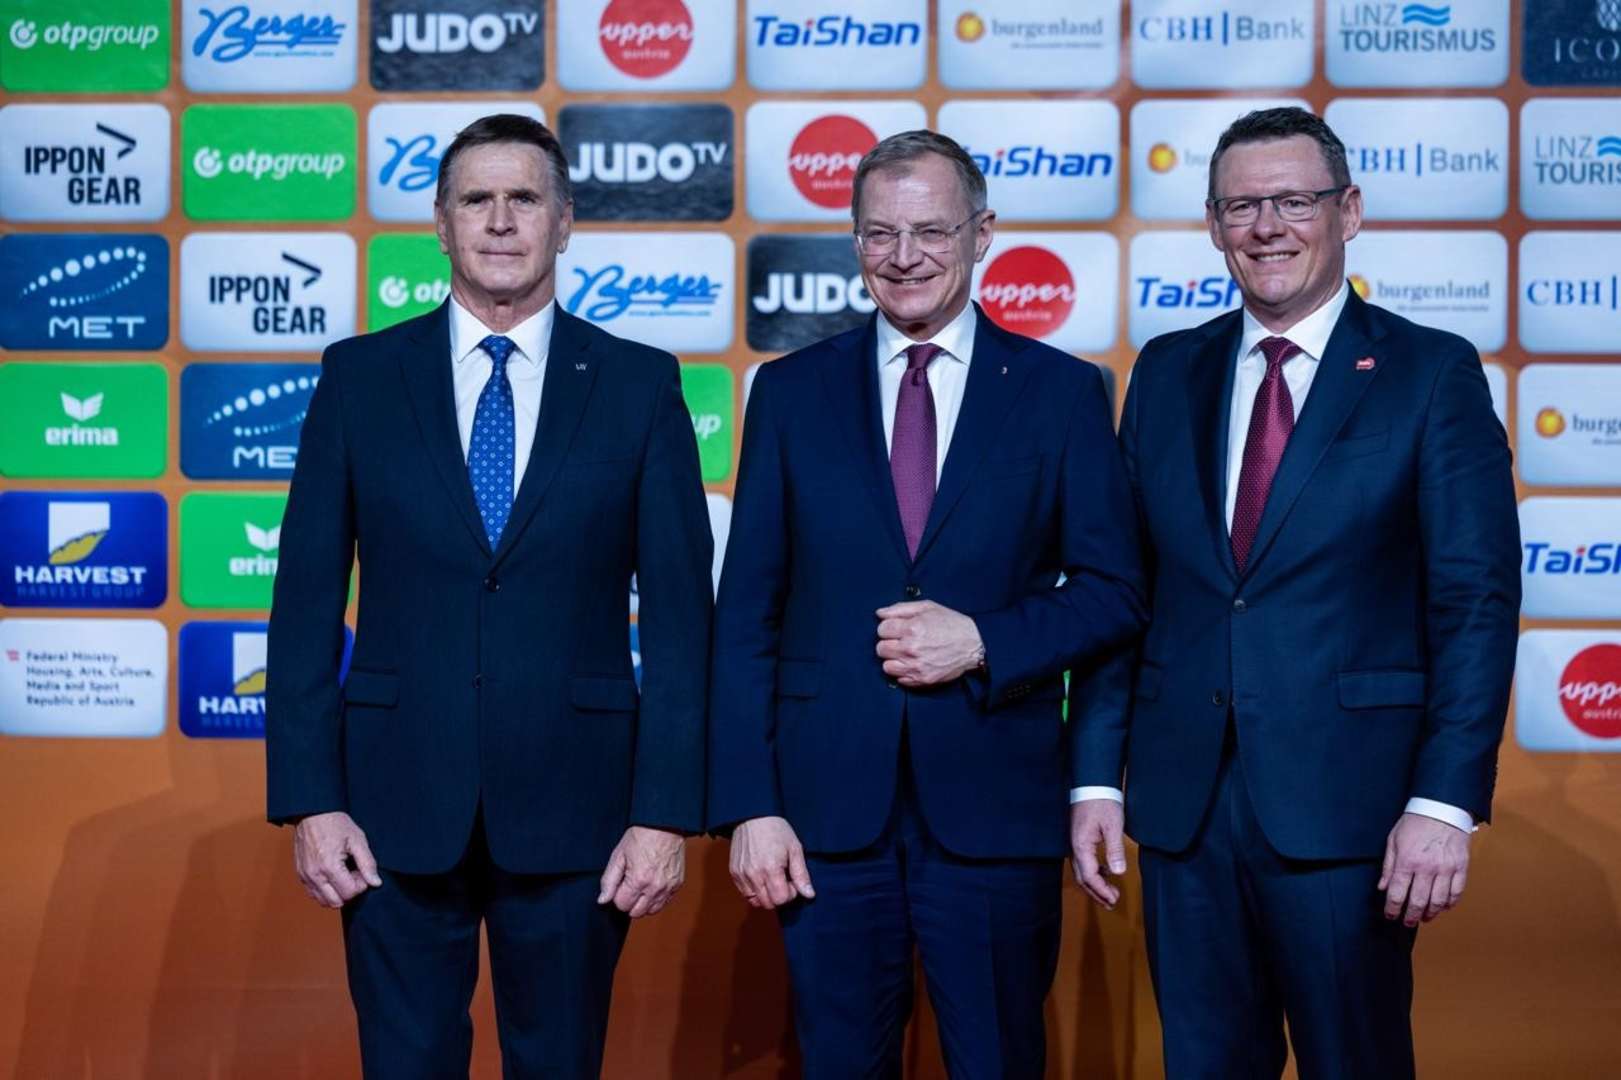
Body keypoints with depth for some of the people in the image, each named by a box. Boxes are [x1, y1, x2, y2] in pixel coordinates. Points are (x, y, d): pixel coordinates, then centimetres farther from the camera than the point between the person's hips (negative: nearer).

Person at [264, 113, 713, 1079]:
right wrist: (311, 799, -4)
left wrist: (667, 813, -7)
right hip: (398, 801, 1)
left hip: (571, 803, 0)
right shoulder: (360, 377, 2)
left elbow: (679, 612, -2)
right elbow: (308, 601, 2)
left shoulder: (640, 384, 0)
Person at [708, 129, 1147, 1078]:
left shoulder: (1063, 391, 3)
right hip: (828, 805, 1)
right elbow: (746, 614, 3)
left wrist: (982, 643, -14)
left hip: (995, 806, -1)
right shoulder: (791, 391, 5)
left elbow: (1116, 595, 2)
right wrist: (749, 805, -4)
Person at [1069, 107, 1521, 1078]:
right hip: (1183, 803, 4)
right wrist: (1098, 777, 3)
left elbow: (1476, 604, -6)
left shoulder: (1434, 374, -2)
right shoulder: (1169, 373, 9)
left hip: (1343, 808, -3)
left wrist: (1446, 802, -13)